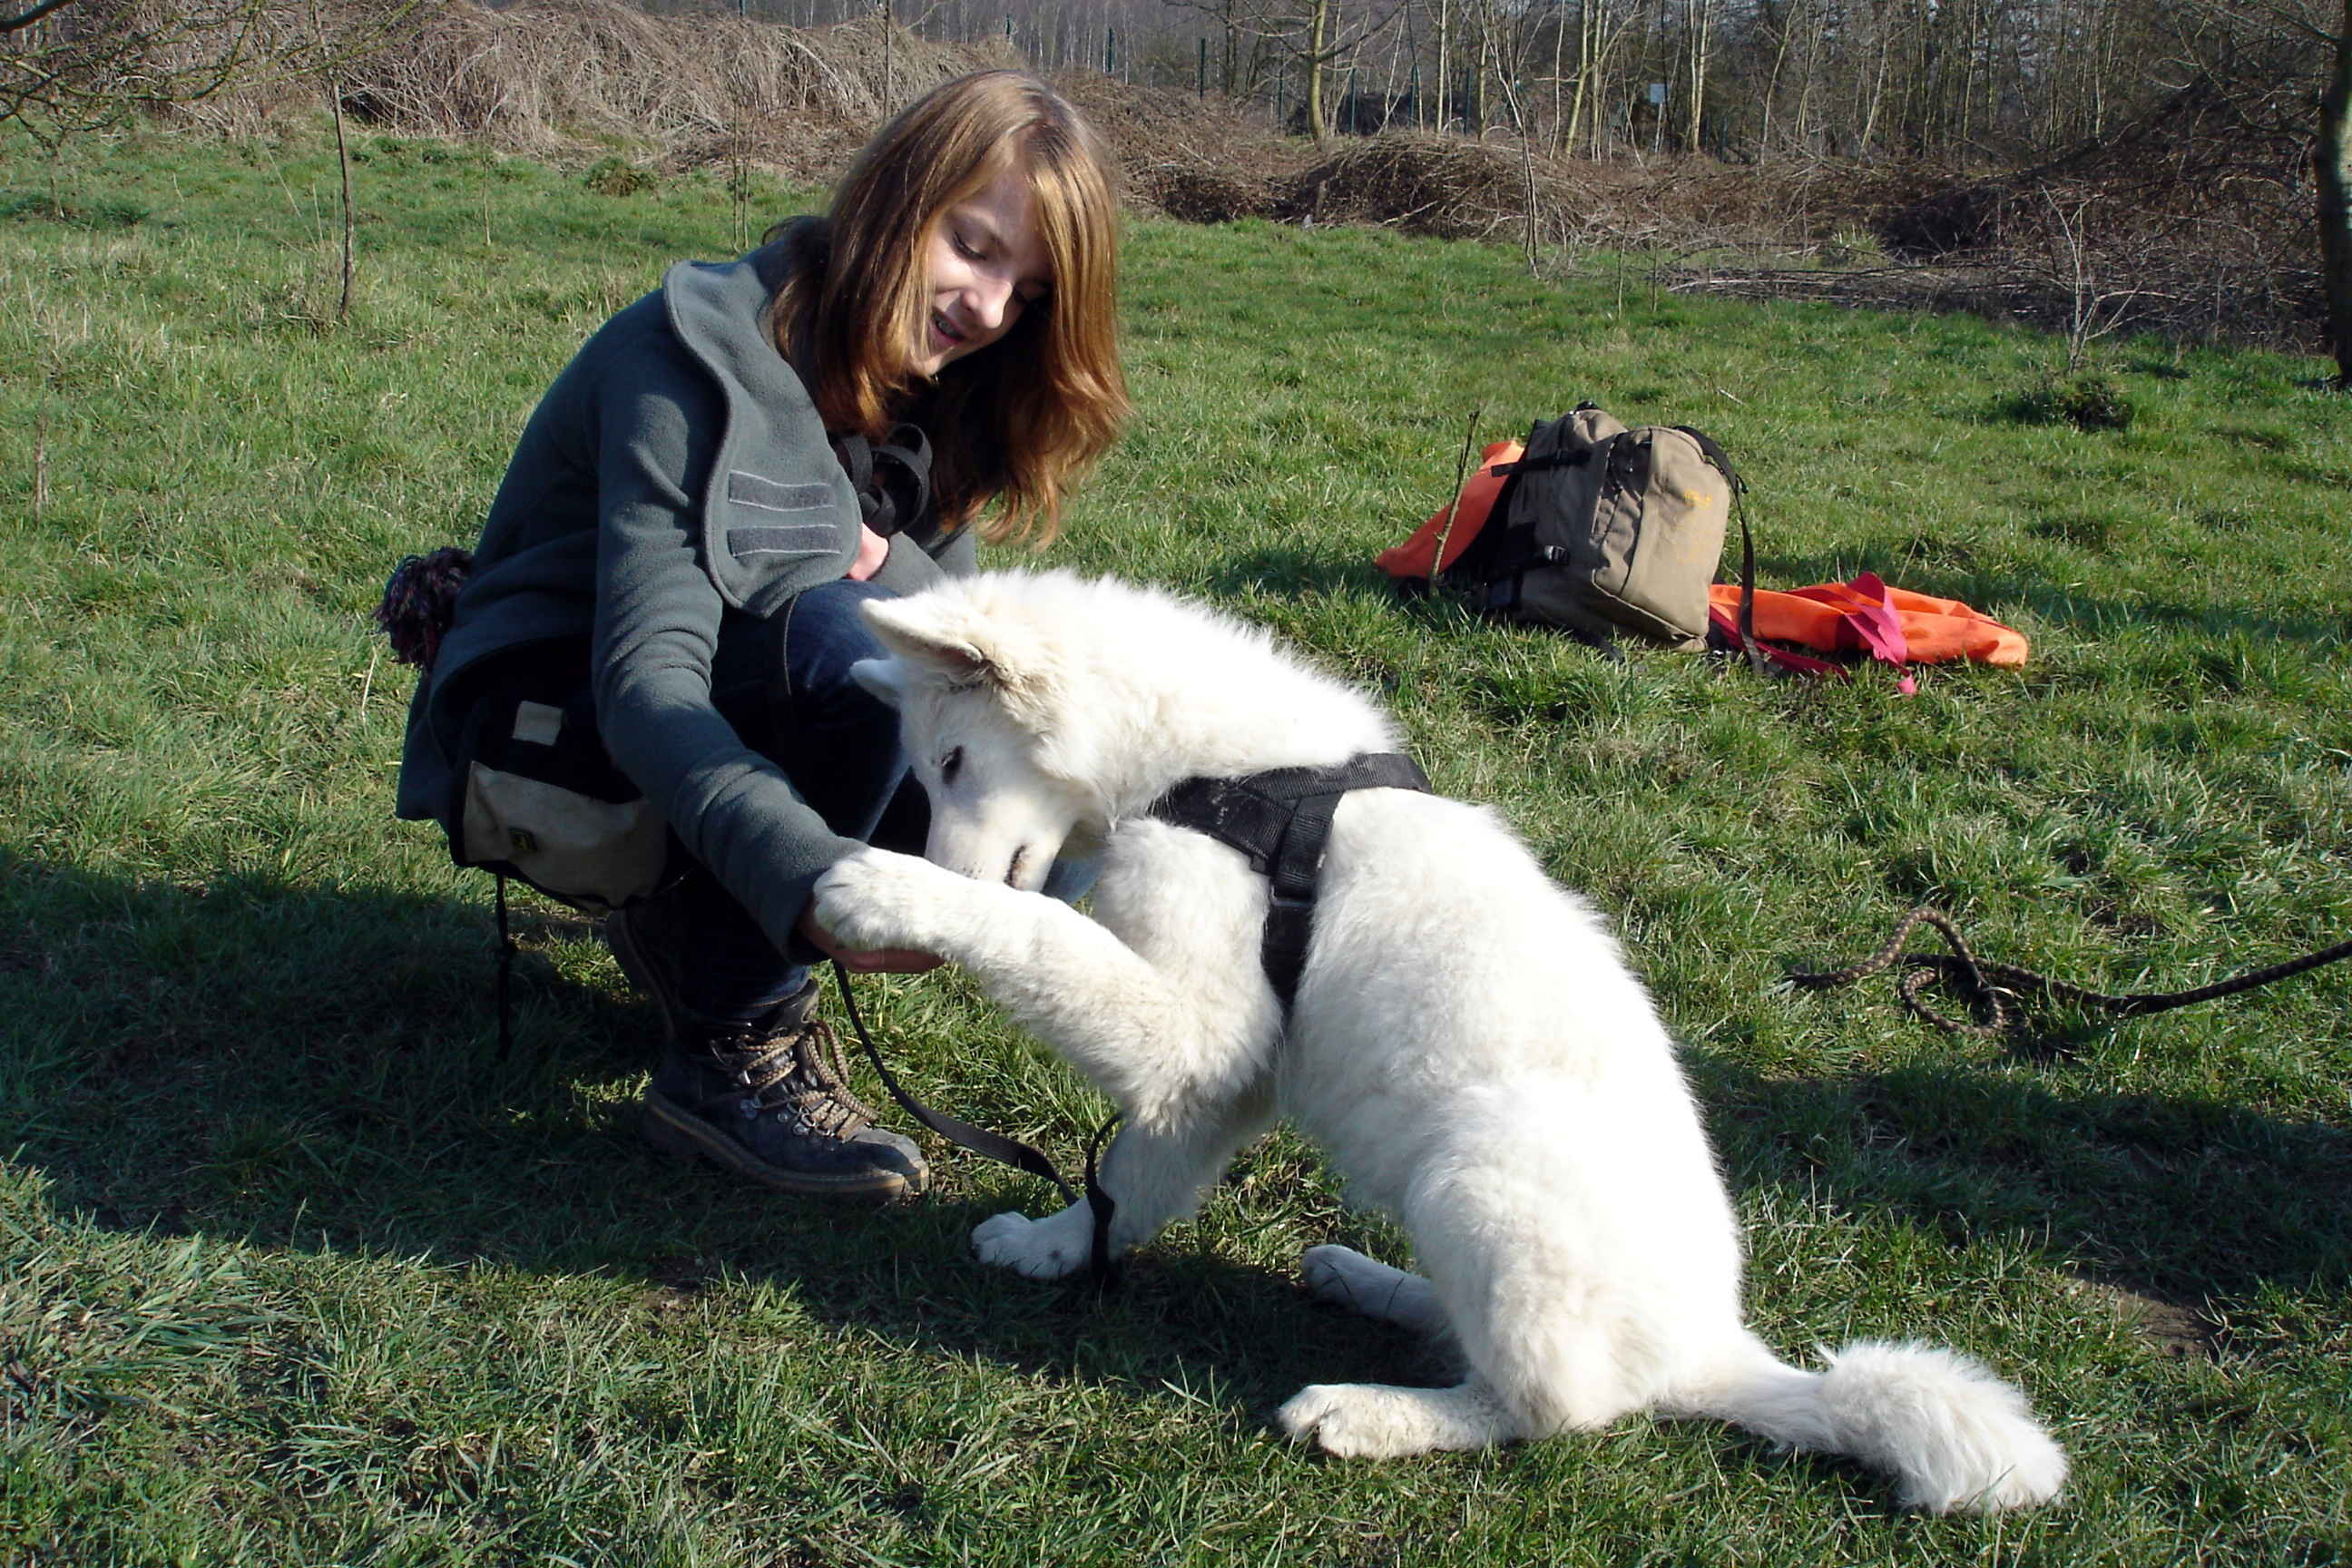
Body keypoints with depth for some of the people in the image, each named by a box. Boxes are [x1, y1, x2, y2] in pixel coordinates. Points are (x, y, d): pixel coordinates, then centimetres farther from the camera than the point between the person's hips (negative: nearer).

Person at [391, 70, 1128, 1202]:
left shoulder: (929, 398, 0)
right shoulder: (701, 356, -24)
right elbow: (644, 678, -35)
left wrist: (882, 556, -27)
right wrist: (812, 887, -50)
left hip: (734, 744, 7)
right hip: (554, 748, -7)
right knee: (835, 636, -33)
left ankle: (685, 924, 4)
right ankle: (733, 1053, -22)